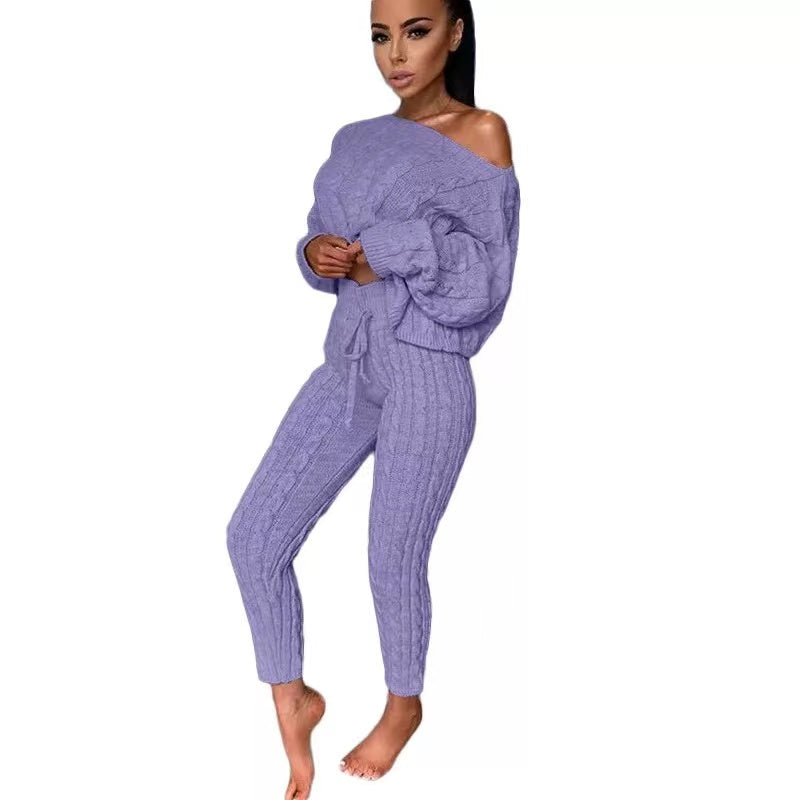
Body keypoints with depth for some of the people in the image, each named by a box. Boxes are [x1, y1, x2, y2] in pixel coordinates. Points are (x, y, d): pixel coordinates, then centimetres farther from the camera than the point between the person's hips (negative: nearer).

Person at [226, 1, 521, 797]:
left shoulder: (482, 133, -5)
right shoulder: (356, 141, 13)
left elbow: (479, 284, -11)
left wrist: (379, 255, -11)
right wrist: (318, 254, -5)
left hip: (426, 376, -6)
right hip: (347, 366, 6)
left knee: (394, 560, 5)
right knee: (253, 535, 1)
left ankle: (404, 705, 33)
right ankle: (293, 701, 21)